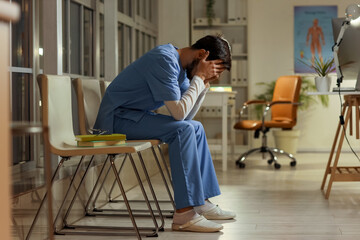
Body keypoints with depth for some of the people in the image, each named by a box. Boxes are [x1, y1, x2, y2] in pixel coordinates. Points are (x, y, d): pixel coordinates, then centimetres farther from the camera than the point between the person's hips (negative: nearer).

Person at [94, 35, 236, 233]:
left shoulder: (180, 66, 9)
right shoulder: (164, 60, -22)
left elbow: (187, 115, 7)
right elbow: (179, 112, -27)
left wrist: (204, 82, -2)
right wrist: (199, 77, -19)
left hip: (135, 116, 11)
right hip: (116, 118, -11)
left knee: (195, 128, 12)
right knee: (182, 129, -25)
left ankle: (201, 202, 11)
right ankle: (184, 214, -27)